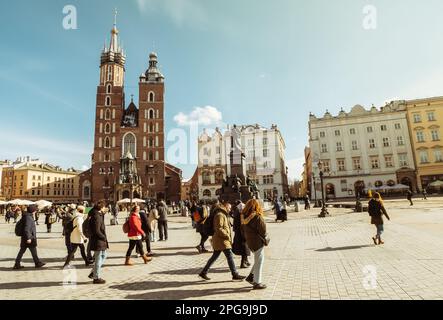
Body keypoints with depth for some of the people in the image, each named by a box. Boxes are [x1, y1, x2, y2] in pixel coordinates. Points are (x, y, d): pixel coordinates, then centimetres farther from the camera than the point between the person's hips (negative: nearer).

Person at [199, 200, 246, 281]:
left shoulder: (223, 215, 18)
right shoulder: (220, 215, -15)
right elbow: (219, 229, -22)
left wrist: (228, 236, 17)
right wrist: (227, 236, -16)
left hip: (222, 239, 10)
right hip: (221, 240, -10)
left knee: (214, 257, 13)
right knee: (230, 256, -3)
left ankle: (203, 272, 19)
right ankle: (235, 275, 6)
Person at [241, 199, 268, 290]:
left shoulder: (244, 216, 1)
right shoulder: (257, 217, -21)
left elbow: (243, 229, 8)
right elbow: (263, 230, -16)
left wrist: (246, 238, 14)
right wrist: (265, 238, 3)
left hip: (249, 241, 8)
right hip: (257, 241, -7)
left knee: (258, 260, 23)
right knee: (259, 262, 6)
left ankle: (251, 276, 24)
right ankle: (257, 283, 15)